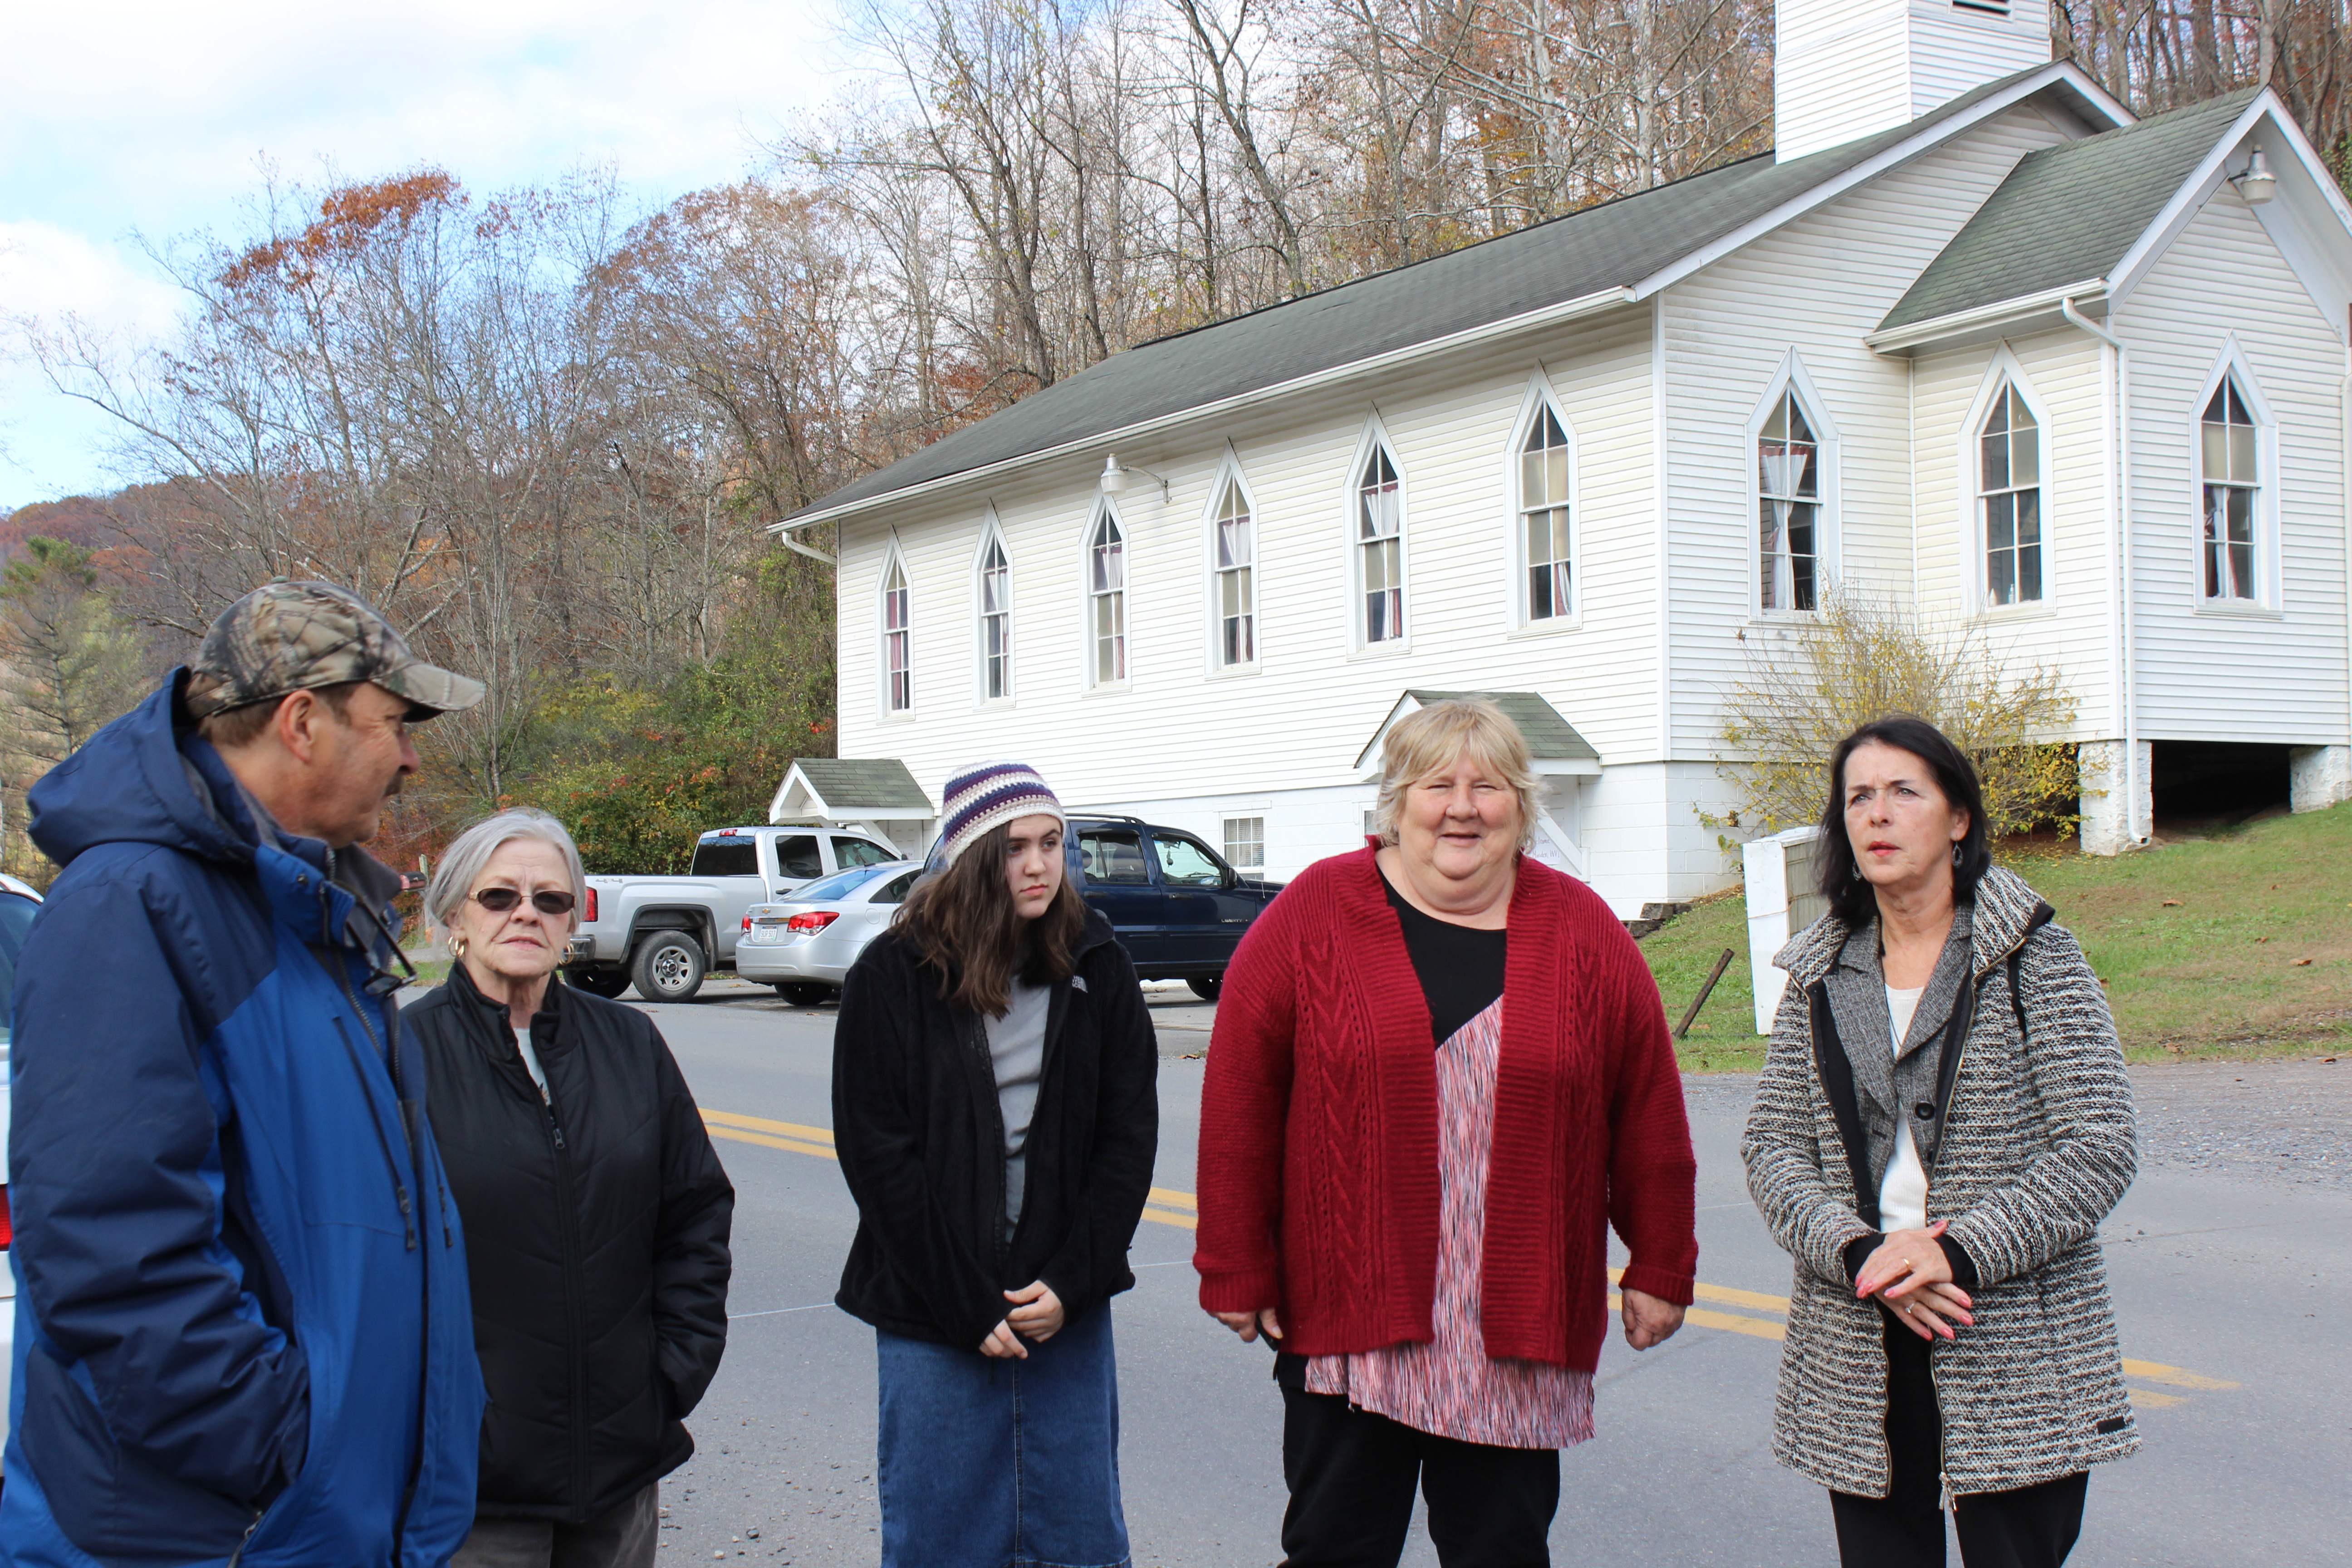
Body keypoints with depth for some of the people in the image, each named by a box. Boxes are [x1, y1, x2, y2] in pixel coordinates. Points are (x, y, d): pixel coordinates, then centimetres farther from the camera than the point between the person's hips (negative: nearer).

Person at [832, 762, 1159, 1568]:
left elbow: (1129, 1133, 2)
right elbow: (878, 1157, -8)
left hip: (1069, 1308, 2)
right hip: (932, 1313, -2)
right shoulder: (894, 976, -6)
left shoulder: (1097, 967, 2)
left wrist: (1071, 1283, -8)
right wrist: (969, 1308, -11)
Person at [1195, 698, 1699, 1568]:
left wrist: (1659, 1269, 9)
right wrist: (1238, 1271, -3)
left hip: (1518, 1335, 1)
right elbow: (1239, 1103, -2)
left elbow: (1649, 1113, 8)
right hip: (1346, 1315, -1)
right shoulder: (1313, 916, -2)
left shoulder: (1584, 932, 4)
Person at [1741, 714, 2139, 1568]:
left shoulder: (2034, 961, -2)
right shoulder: (1821, 975, 9)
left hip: (2018, 1358, -3)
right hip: (1855, 1363, 3)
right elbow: (1770, 1144, 4)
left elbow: (2099, 1148, -8)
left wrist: (1958, 1253, -18)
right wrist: (1857, 1252, -14)